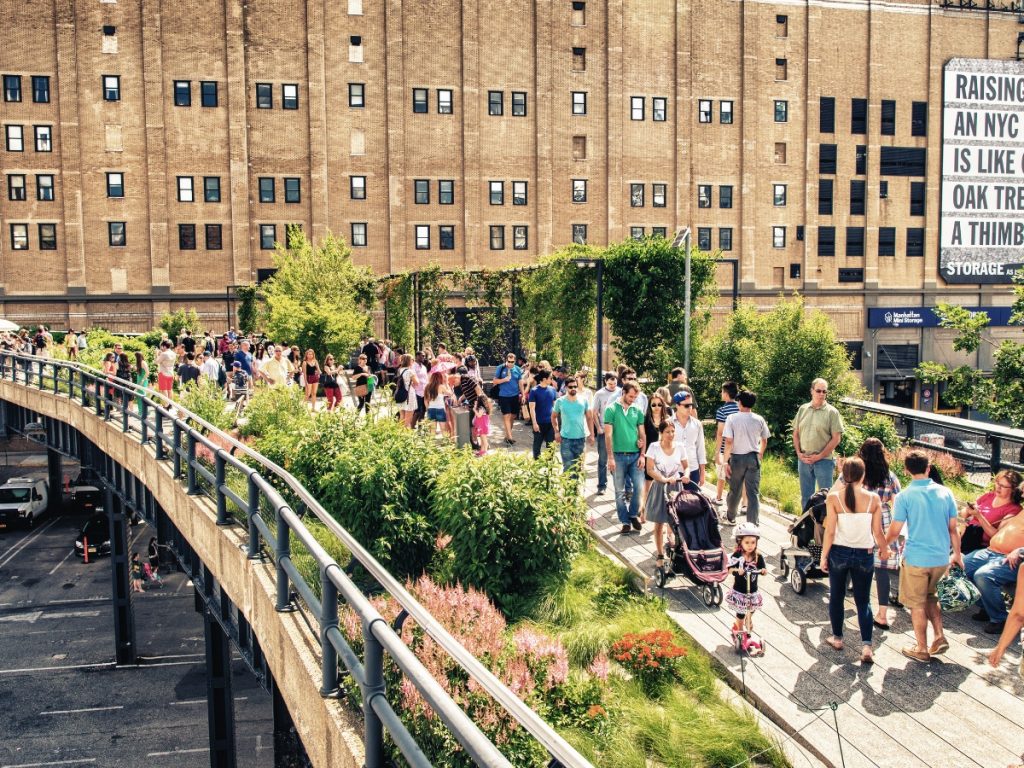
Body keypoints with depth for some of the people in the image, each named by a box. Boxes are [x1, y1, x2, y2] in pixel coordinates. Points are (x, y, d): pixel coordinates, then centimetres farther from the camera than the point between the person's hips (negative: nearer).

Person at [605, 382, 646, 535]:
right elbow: (608, 435, -6)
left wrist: (642, 455, 0)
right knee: (620, 491, 5)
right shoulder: (611, 410, -3)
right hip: (618, 455, -2)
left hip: (635, 455, 2)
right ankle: (625, 521, 16)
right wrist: (610, 457, -10)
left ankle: (633, 514, 17)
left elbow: (642, 435, 10)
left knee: (639, 486, -6)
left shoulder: (637, 411, 7)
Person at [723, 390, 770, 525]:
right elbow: (764, 441, 10)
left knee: (735, 491, 16)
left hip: (737, 458, -1)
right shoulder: (759, 419, -1)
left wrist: (726, 461, -9)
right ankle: (752, 524, -3)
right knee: (753, 493, 1)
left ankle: (731, 517, 36)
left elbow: (728, 442, -14)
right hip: (753, 458, 1)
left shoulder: (732, 418, -9)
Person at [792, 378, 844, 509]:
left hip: (823, 460, -4)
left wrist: (819, 456, -11)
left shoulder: (832, 412, -3)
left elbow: (836, 438, -7)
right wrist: (799, 453, 0)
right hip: (804, 459, 4)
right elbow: (795, 433, 12)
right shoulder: (803, 409, 8)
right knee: (806, 497, 13)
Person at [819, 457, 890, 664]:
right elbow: (878, 533, -4)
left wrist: (823, 556, 0)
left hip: (839, 553, -1)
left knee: (836, 597, 19)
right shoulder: (873, 499, -8)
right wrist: (886, 549, 16)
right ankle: (866, 646, 0)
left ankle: (837, 638, 30)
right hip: (864, 555, 1)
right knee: (863, 601, 11)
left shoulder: (834, 497, -12)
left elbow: (830, 532, -11)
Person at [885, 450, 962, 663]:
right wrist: (957, 554, 18)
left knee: (917, 604, 9)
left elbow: (894, 531, -9)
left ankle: (922, 649, 18)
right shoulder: (945, 493, -1)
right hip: (941, 558, 5)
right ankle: (939, 637, 19)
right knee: (930, 595, 27)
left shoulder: (904, 496, -12)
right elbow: (953, 529, 4)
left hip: (916, 559, -4)